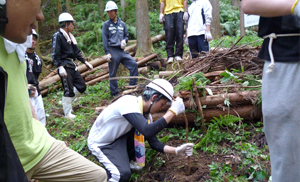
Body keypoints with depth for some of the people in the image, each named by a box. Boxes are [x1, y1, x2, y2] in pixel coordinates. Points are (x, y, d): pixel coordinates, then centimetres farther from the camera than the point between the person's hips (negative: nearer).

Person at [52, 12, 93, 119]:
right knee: (69, 90, -6)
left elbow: (77, 52, 23)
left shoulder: (70, 36, 18)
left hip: (72, 66, 9)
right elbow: (55, 54, -15)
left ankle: (66, 102, 26)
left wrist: (85, 62, 19)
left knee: (82, 86, 11)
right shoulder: (58, 36, -9)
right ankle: (67, 113, 6)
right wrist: (60, 67, -23)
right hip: (64, 67, -9)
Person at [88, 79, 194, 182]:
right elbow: (148, 131, -43)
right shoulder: (128, 102, -31)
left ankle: (124, 159, 6)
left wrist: (176, 150, -12)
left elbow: (154, 143, 1)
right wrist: (172, 111, -37)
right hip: (99, 144, -8)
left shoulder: (146, 114, -4)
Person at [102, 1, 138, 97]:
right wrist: (107, 52, -11)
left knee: (134, 64, -4)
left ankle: (133, 86, 6)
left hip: (122, 50, 4)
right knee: (113, 73, 0)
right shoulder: (106, 25, 2)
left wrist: (124, 40, -1)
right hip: (112, 50, -4)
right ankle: (115, 93, 11)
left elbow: (126, 35, 23)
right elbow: (105, 40, -3)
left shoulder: (122, 24, 13)